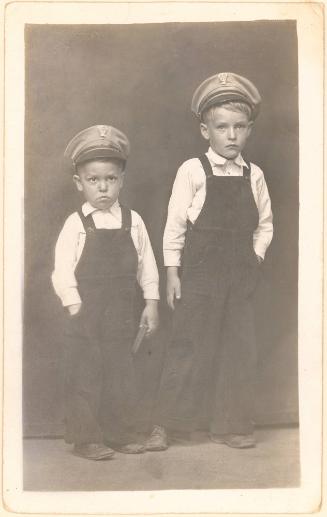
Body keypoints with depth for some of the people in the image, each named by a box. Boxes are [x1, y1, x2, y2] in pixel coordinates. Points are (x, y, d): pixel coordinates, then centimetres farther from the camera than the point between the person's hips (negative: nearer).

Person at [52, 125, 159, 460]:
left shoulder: (132, 222, 3)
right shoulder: (75, 224, -6)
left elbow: (146, 263, 6)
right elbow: (62, 269, -8)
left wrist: (151, 302, 3)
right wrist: (74, 306, -13)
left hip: (121, 313, 3)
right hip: (85, 314, -3)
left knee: (121, 374, 11)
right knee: (84, 375, 2)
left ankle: (120, 435, 23)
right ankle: (85, 439, 12)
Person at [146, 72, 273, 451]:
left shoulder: (254, 176, 6)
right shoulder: (192, 171, -6)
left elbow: (264, 224, 15)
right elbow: (175, 224, -5)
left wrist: (255, 256, 2)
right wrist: (172, 273, -8)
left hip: (240, 276, 4)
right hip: (199, 274, -4)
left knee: (239, 348, 6)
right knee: (190, 346, -1)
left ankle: (230, 426, 18)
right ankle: (163, 424, 10)